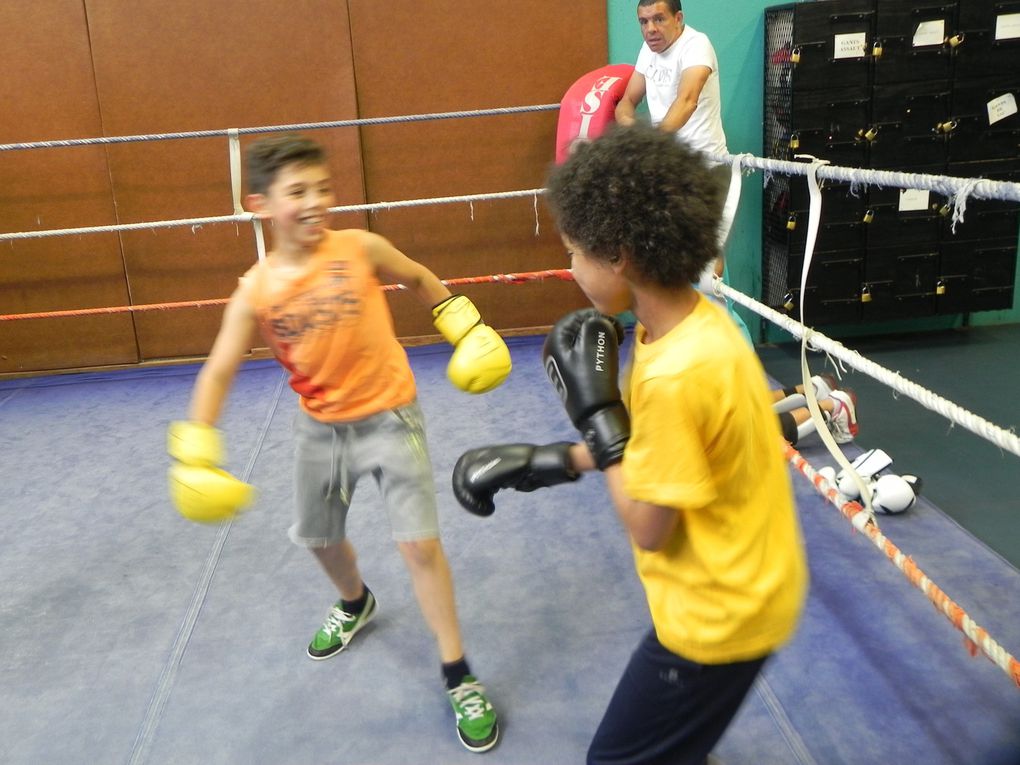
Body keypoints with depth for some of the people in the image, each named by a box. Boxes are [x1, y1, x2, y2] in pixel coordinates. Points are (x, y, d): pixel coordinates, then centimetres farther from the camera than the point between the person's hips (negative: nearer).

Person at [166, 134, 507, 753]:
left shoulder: (360, 249, -15)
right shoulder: (256, 291, -12)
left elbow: (420, 279, 5)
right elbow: (219, 373, -9)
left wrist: (466, 327, 0)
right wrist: (195, 453, -19)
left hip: (389, 418, -3)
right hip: (320, 429, 3)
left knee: (420, 543, -7)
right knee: (320, 538, 22)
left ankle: (459, 676, 11)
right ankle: (355, 604, 57)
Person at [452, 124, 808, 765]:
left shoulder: (677, 373, -34)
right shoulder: (696, 319, -5)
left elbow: (648, 527, -22)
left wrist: (595, 409, -19)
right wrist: (546, 462, 3)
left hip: (720, 611, -8)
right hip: (740, 587, 9)